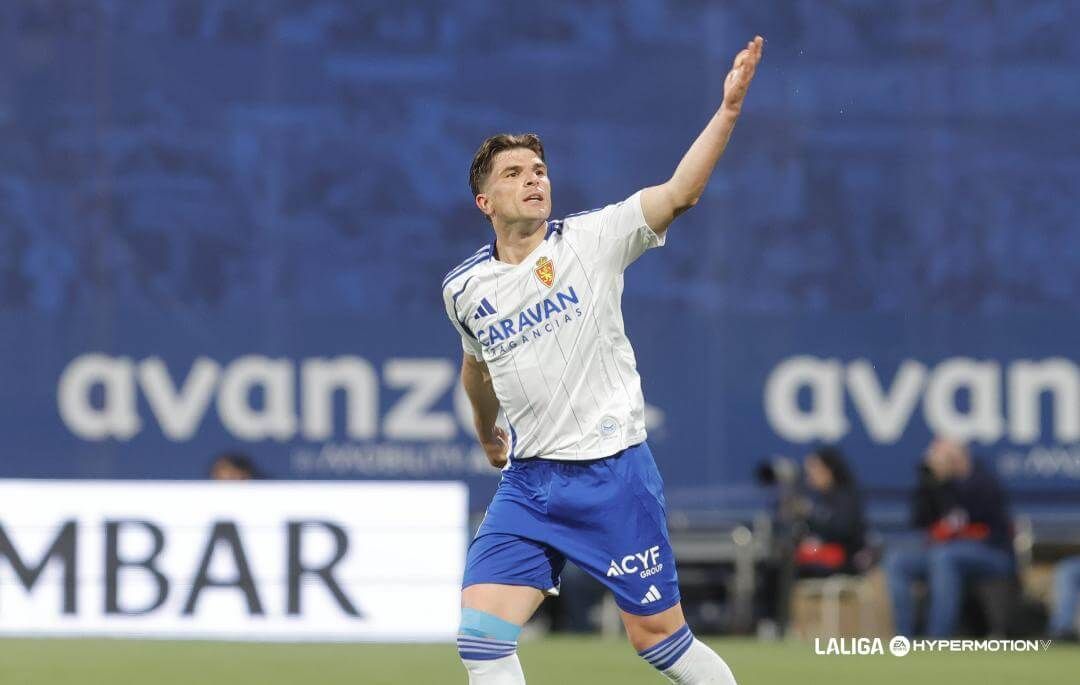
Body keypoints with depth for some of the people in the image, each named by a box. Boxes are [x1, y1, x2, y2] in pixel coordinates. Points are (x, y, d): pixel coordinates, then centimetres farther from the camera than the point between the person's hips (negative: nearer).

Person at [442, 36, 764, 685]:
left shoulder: (592, 238, -4)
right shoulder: (464, 288, 6)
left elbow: (679, 193, -17)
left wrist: (729, 108, -28)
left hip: (613, 472, -4)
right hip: (528, 482, 4)